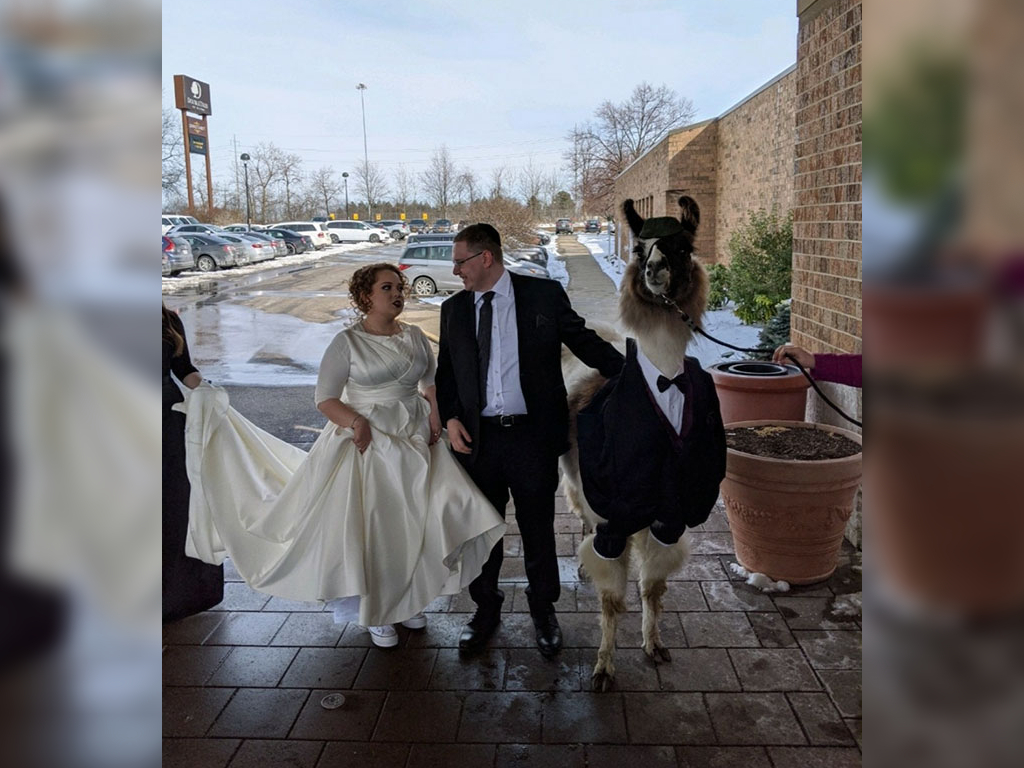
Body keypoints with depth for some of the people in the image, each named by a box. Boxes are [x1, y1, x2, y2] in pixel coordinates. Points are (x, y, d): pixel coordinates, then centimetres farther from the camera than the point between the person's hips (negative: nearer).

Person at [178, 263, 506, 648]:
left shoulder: (415, 336, 6)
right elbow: (325, 399, -8)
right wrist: (356, 421, -24)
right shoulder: (347, 341, -7)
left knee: (413, 522, 5)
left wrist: (435, 419, -1)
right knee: (370, 528, 3)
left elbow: (432, 383, 15)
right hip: (367, 442, -4)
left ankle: (408, 599, 29)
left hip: (415, 441, 4)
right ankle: (376, 613, 24)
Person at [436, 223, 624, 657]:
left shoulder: (544, 295, -3)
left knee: (537, 528, 11)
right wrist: (450, 418, -2)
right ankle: (486, 609, 36)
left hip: (533, 434, -3)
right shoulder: (454, 309, 7)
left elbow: (585, 342, 0)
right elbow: (445, 372, 13)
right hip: (478, 437, 3)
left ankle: (543, 611, 34)